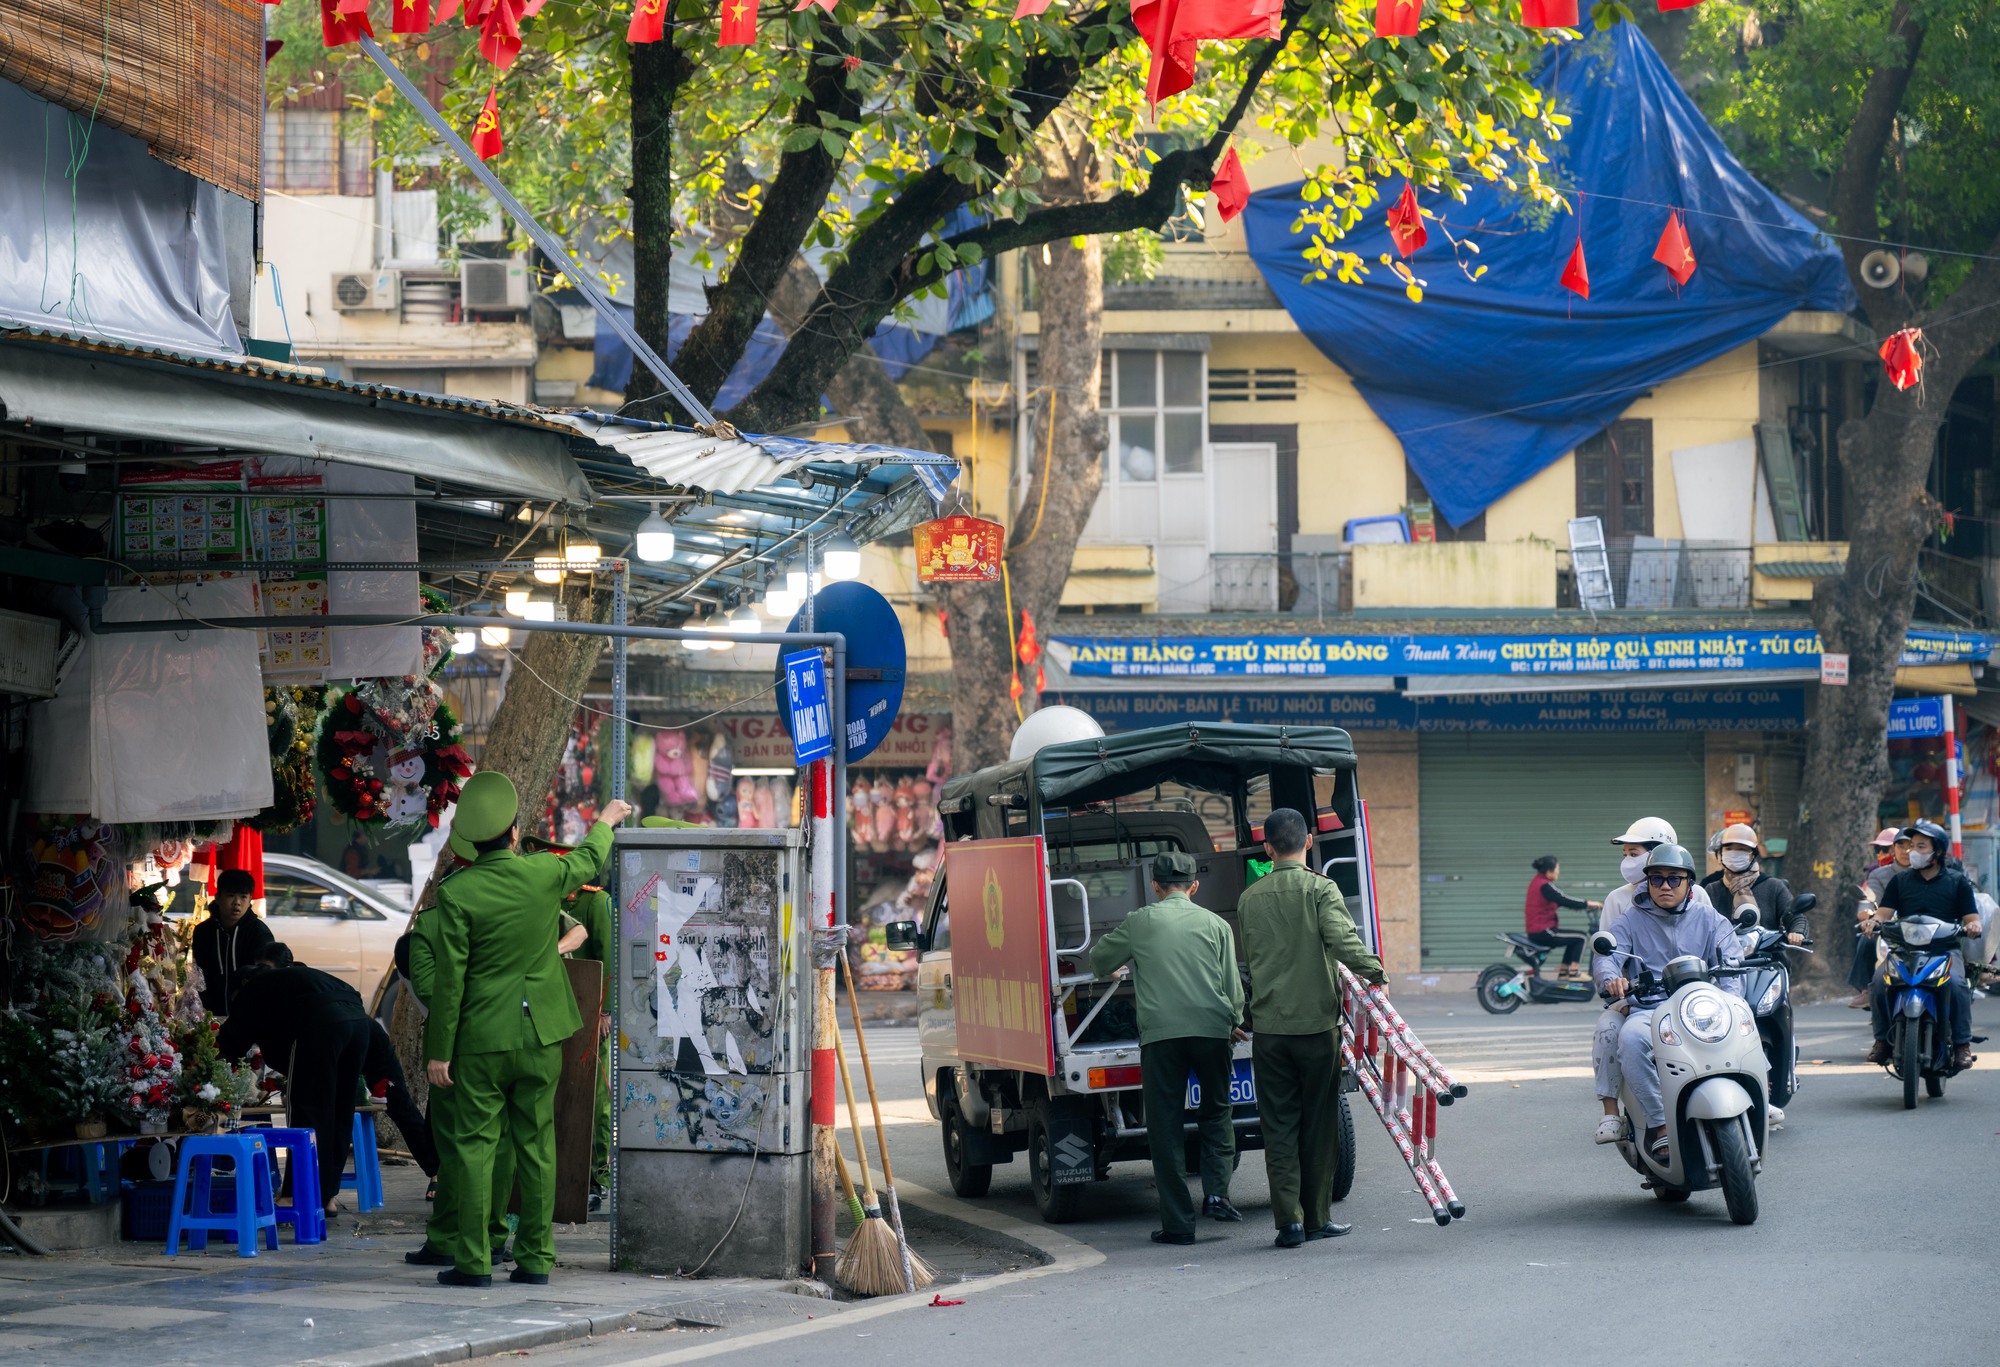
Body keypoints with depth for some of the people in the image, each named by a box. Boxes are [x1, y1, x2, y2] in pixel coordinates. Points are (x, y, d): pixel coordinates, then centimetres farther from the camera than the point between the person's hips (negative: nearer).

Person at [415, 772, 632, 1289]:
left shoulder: (456, 893, -13)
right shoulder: (544, 874, -4)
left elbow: (447, 979, -11)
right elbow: (589, 861, 21)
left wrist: (440, 1049, -4)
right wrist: (604, 823, 42)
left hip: (481, 1037, -3)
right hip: (540, 1034, 3)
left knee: (474, 1145, 2)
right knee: (536, 1145, 8)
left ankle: (473, 1260, -1)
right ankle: (535, 1258, 10)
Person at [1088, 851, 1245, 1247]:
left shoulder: (1139, 922, 7)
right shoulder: (1215, 924, 9)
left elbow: (1099, 961, 20)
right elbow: (1232, 985, 9)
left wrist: (1122, 968, 43)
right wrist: (1235, 1023, 28)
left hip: (1160, 1032, -1)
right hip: (1211, 1029, 1)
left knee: (1165, 1127, 3)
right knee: (1216, 1113, 19)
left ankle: (1178, 1223, 1)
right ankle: (1216, 1193, 1)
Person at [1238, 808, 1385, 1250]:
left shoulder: (1250, 899, 7)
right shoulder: (1319, 889, -6)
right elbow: (1342, 939, -22)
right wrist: (1374, 970, -16)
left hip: (1268, 1027, 3)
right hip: (1317, 1022, -3)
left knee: (1279, 1126, 5)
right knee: (1319, 1125, 7)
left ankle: (1289, 1221, -2)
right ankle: (1317, 1218, 12)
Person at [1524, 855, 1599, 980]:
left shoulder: (1536, 882, 14)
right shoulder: (1544, 886, -18)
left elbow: (1560, 900, 19)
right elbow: (1564, 900, -24)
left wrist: (1583, 905, 14)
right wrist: (1588, 904, -17)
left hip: (1535, 931, 10)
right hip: (1543, 932, -10)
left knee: (1574, 939, 25)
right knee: (1581, 937, -4)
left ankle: (1563, 973, 25)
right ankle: (1574, 971, -1)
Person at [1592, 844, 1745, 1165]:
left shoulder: (1711, 920, 18)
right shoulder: (1632, 921, 18)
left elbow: (1731, 961, 4)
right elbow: (1605, 956, 3)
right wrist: (1611, 978, -24)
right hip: (1648, 1010, 0)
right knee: (1631, 1037, -38)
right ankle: (1659, 1125, -35)